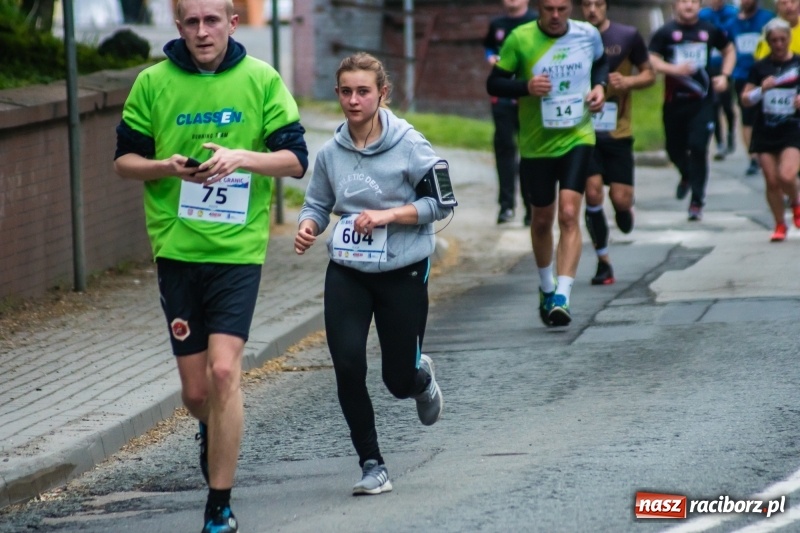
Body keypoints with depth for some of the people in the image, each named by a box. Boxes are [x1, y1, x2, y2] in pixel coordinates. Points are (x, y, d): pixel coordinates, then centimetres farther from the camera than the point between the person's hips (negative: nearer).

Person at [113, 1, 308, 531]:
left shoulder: (261, 80, 0)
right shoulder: (153, 83, 2)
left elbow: (296, 158, 0)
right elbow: (124, 158, 8)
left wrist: (243, 157, -18)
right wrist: (169, 167, -13)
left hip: (238, 249, -2)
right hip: (176, 249, 2)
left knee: (224, 371, -17)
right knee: (195, 392, 7)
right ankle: (215, 431, 45)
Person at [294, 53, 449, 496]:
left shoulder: (408, 145, -11)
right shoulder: (331, 152, 0)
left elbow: (440, 203, -8)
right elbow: (317, 202, 11)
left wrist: (388, 215, -20)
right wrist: (307, 226, -11)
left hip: (402, 272, -3)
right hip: (347, 272, 3)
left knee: (399, 379, 4)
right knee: (347, 366, -12)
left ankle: (422, 377, 44)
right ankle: (371, 464, 2)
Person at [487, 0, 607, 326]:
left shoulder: (588, 34, -2)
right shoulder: (520, 39, -10)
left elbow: (601, 64, 19)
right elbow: (494, 84, -5)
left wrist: (600, 86, -2)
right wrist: (525, 87, -24)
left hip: (577, 139, 0)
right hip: (536, 143, 0)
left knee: (569, 214, -15)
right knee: (542, 219, 13)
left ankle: (562, 298, -19)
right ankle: (546, 288, 37)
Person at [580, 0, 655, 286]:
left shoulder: (628, 36, -1)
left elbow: (649, 74, 8)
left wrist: (628, 81, -11)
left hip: (618, 131, 0)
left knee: (621, 198, -5)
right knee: (592, 192, -10)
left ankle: (625, 210, 34)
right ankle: (603, 262, 3)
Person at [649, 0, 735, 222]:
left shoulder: (710, 31, 5)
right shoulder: (665, 32, -3)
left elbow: (729, 50, 21)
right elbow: (652, 60, -9)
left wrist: (724, 75, 6)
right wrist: (674, 69, -24)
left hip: (702, 101, 0)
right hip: (674, 101, 0)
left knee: (698, 147, -12)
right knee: (675, 148, 11)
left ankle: (697, 201, -4)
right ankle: (687, 176, 46)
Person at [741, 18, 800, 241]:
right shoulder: (760, 67, 2)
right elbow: (745, 99, 3)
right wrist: (761, 89, -15)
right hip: (765, 131, 2)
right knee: (772, 181, 3)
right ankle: (780, 225, 20)